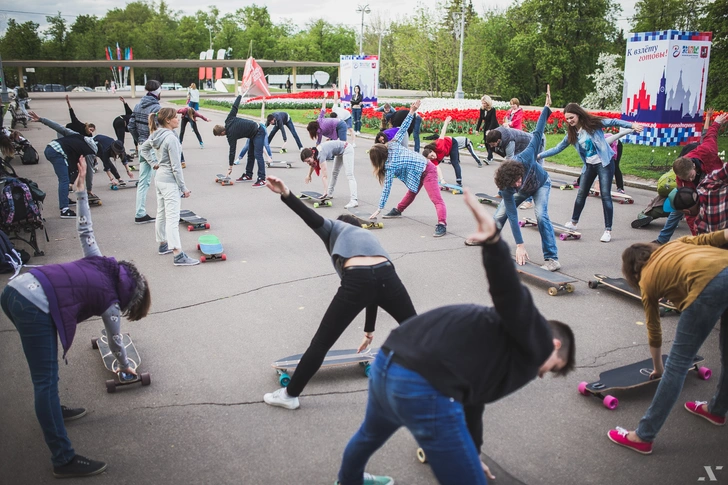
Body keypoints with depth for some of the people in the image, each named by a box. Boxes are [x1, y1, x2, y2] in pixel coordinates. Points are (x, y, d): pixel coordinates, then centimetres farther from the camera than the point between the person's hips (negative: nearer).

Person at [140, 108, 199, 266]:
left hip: (159, 178, 10)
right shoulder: (171, 138, -21)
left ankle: (163, 244, 34)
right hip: (170, 181, -10)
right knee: (172, 218, -11)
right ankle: (178, 255, -13)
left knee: (161, 214, 20)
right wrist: (183, 187, -14)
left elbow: (144, 148, 23)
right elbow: (176, 166, -20)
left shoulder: (156, 135, 5)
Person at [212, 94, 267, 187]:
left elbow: (232, 151, -19)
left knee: (257, 155, -17)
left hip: (259, 132, -11)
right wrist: (240, 96, 24)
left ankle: (262, 180, -22)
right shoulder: (229, 120, -2)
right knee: (250, 154, 16)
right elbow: (235, 106, 6)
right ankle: (248, 175, 24)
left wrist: (230, 167, -14)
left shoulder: (231, 135, -21)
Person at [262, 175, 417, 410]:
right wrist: (369, 331, 53)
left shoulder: (335, 228, 31)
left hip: (356, 281, -4)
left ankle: (290, 395, 22)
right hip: (387, 276, 4)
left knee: (321, 343, 10)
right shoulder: (369, 235, 42)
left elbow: (314, 219, 5)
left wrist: (286, 194, -9)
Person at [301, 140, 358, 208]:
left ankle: (354, 200, -28)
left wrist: (325, 191, -33)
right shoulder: (314, 152, -3)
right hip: (340, 152, 10)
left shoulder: (321, 155, -29)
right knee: (335, 173, 20)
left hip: (347, 149, -10)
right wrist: (309, 175, 33)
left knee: (349, 175, -19)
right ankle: (330, 194, 34)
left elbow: (324, 176, -31)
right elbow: (312, 164, 23)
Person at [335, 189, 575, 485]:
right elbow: (510, 296, -14)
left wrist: (472, 457, 58)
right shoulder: (535, 340, 7)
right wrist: (493, 241, -33)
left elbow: (471, 404, 43)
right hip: (425, 389, -10)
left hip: (386, 363, 10)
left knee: (370, 434, 40)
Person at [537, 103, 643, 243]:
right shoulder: (571, 134, 4)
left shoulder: (593, 123, -11)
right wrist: (540, 155, 6)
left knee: (605, 196, -8)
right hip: (589, 166, 6)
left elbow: (613, 122, -15)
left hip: (604, 163, -6)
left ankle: (608, 230, -5)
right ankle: (573, 222, 31)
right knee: (581, 194, 13)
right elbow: (558, 148, 10)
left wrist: (632, 125, -28)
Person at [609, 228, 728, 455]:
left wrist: (657, 368, 48)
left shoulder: (647, 280, 25)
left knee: (677, 364, 3)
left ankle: (644, 436, 10)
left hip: (709, 285, -5)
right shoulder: (676, 244, 35)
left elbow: (654, 332, 35)